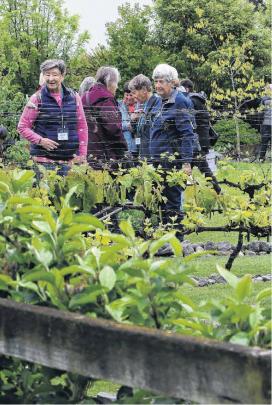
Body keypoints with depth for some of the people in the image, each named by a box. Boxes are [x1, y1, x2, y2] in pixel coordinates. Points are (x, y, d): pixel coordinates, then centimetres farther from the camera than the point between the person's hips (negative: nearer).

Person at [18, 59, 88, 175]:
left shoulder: (74, 97, 8)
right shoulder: (37, 99, 0)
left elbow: (82, 127, 13)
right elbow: (22, 127, 3)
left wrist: (82, 155, 6)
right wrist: (40, 140, -13)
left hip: (70, 160, 3)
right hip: (44, 160, -3)